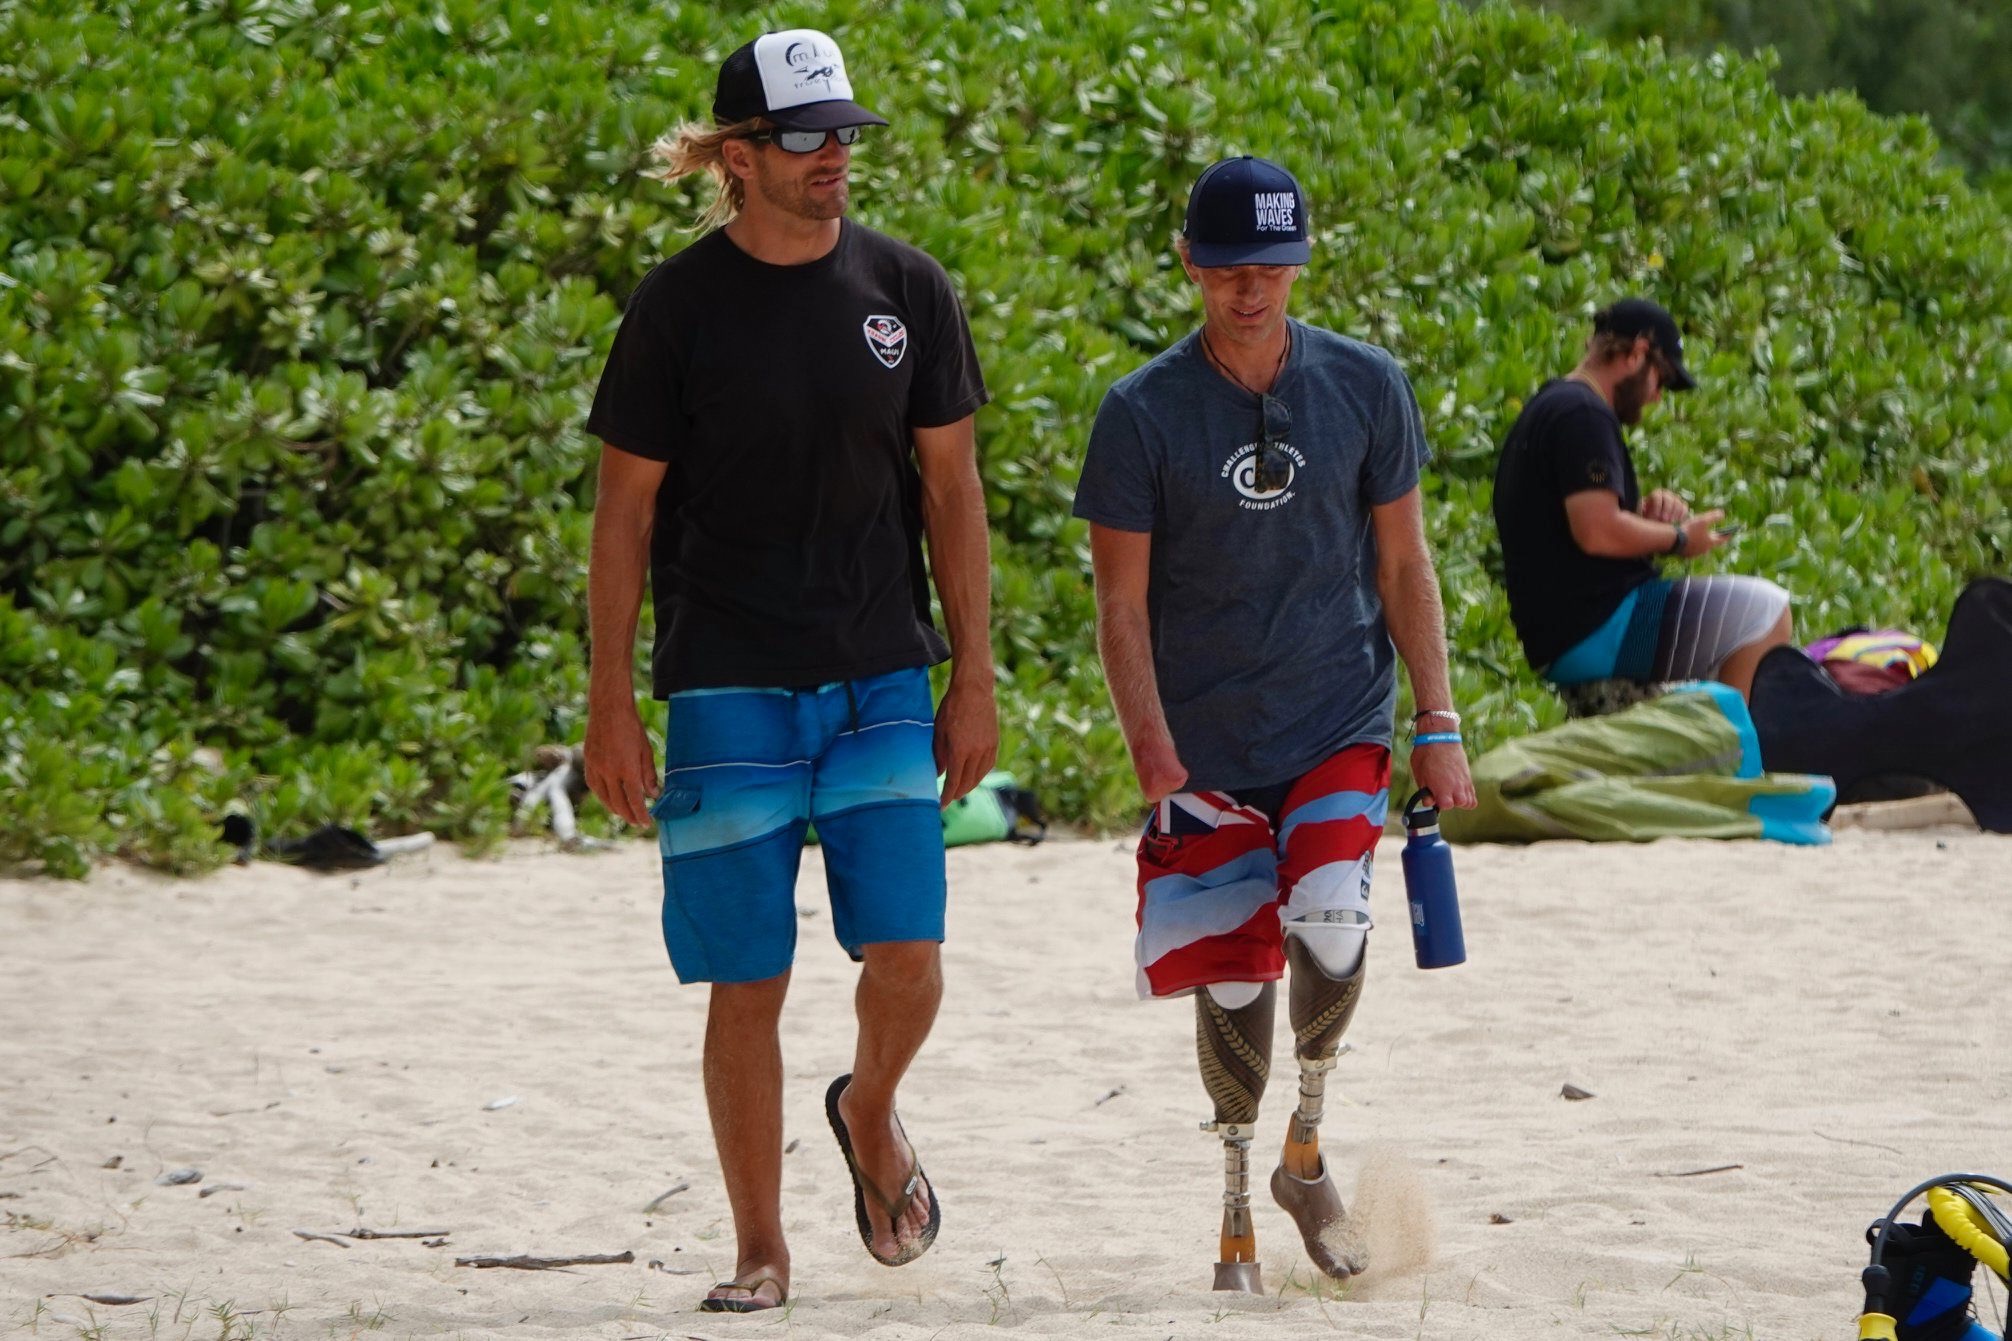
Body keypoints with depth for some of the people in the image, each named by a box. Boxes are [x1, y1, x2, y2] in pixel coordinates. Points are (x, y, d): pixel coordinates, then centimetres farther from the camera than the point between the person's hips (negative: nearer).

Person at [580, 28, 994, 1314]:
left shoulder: (908, 290, 4)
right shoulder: (681, 306, -3)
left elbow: (950, 488, 9)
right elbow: (625, 510, 1)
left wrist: (974, 678, 6)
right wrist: (610, 705, -2)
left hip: (883, 681, 2)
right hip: (729, 689, -2)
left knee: (907, 956, -9)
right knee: (747, 982, -1)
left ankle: (871, 1110, 24)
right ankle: (761, 1249, 12)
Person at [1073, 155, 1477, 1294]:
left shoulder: (1366, 387, 1)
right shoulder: (1144, 413, -4)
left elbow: (1404, 567, 7)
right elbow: (1122, 602, -2)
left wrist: (1440, 725, 1)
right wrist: (1153, 750, -12)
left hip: (1341, 725, 0)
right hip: (1205, 745, 0)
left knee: (1330, 920, -23)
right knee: (1232, 984, 0)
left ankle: (1308, 1148, 1)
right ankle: (1239, 1216, 20)